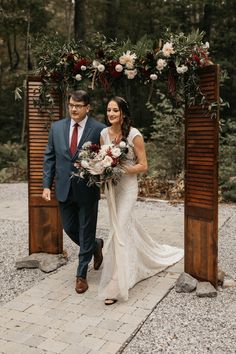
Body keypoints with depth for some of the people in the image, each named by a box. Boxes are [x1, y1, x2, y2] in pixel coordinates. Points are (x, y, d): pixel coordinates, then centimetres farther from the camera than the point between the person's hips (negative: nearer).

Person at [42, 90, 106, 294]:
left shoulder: (99, 129, -8)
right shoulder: (57, 127, 4)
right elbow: (49, 158, 7)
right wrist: (47, 185, 1)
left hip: (88, 190, -4)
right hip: (64, 190, 4)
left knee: (86, 232, 8)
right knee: (70, 228, 15)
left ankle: (81, 275, 24)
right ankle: (96, 246, 44)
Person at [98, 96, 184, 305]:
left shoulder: (134, 135, -13)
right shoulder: (104, 134, 3)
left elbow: (143, 166, -10)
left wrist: (122, 169, -22)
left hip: (127, 186, -6)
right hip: (110, 186, 6)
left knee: (119, 231, -10)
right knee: (128, 226, 19)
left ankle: (116, 286, -1)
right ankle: (147, 259, 47)